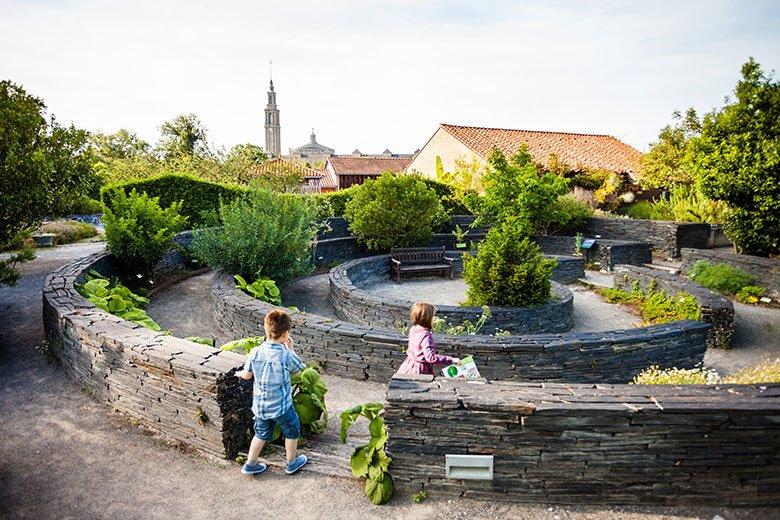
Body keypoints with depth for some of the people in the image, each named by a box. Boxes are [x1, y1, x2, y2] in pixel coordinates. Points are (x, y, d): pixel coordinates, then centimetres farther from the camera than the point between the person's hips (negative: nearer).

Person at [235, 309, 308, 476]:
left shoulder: (255, 352, -13)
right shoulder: (286, 355, -24)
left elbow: (246, 375, 1)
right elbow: (299, 367, -4)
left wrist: (239, 373, 23)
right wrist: (291, 349, 6)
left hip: (260, 405, 4)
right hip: (281, 406, -4)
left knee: (261, 434, 25)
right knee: (292, 431, 21)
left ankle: (250, 465, 36)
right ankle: (292, 463, 37)